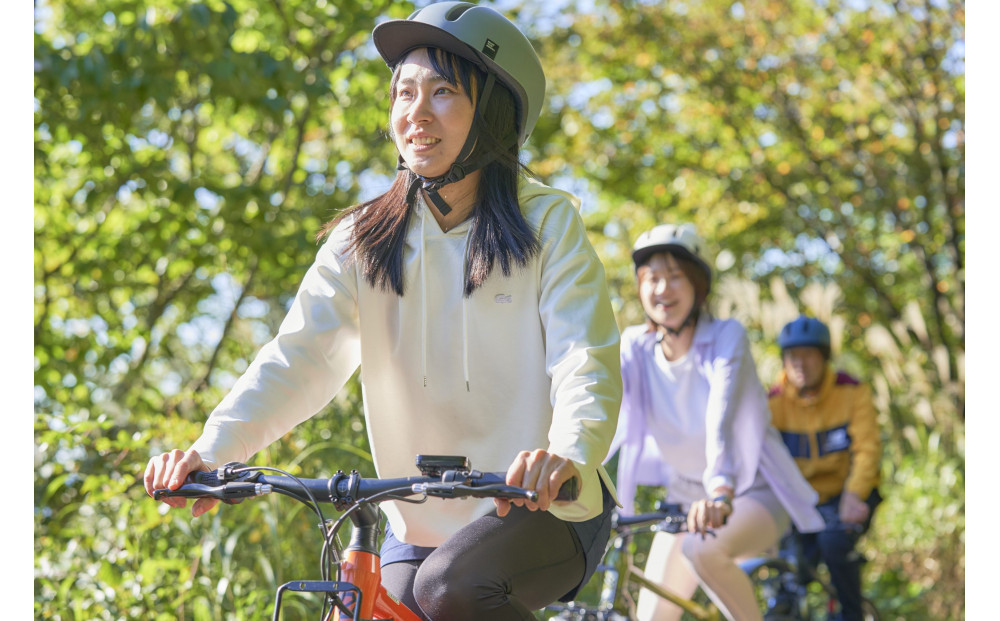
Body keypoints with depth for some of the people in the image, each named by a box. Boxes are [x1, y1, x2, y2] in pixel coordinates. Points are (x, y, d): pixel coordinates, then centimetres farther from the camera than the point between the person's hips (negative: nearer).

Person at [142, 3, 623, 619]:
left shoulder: (549, 225, -6)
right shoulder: (362, 241, 2)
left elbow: (586, 359, -18)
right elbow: (300, 355, -10)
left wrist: (570, 454, -40)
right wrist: (212, 449, -28)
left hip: (542, 507, -4)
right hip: (421, 522, 4)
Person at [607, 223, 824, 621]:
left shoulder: (726, 336, -18)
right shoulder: (634, 347, -8)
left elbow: (721, 418, -35)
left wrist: (720, 494, -50)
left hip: (754, 495, -4)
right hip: (686, 496, 5)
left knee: (703, 551, -35)